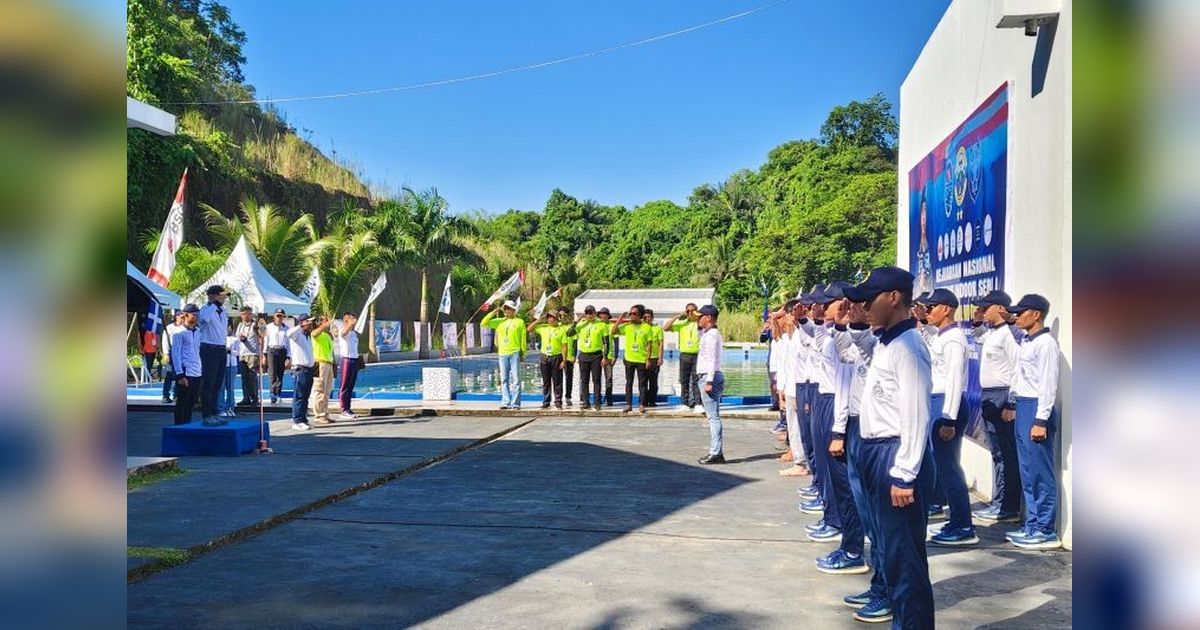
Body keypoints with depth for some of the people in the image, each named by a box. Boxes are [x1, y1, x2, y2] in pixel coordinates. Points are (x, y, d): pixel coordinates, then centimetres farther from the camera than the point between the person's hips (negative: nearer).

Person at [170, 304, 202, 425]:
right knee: (182, 403, 1)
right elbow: (175, 355, -9)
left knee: (191, 404, 11)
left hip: (197, 374, 6)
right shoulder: (179, 332, -6)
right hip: (185, 373, -6)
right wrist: (180, 375, -14)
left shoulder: (197, 332, 13)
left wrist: (202, 370, 10)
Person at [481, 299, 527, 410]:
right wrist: (493, 313, 1)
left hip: (515, 353, -3)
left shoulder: (519, 322, 6)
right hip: (502, 354, 3)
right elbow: (483, 323, 9)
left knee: (515, 379, -5)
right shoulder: (499, 321, 14)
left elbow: (523, 339, 5)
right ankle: (505, 402, 7)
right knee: (504, 379, 4)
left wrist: (523, 353, 0)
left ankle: (515, 403, -4)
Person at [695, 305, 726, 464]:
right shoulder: (707, 333, 18)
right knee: (714, 417, 10)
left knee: (713, 416, -10)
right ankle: (717, 452, 12)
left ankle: (715, 453, -11)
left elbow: (711, 359, -20)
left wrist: (709, 381, -22)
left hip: (709, 377, -10)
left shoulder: (711, 335, -13)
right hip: (707, 377, 10)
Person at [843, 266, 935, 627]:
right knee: (888, 543, 21)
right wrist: (875, 458, 16)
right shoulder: (885, 343, 13)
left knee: (904, 551, -1)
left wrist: (904, 475, -22)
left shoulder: (907, 347, -16)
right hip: (875, 451, 10)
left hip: (896, 456, -10)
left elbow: (916, 416, -21)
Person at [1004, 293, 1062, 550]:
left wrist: (1041, 420, -20)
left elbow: (1048, 383, -17)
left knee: (1040, 472, -4)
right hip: (1023, 408, 10)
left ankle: (1046, 531, 3)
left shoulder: (1045, 343, -13)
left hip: (1036, 409, -10)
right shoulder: (1025, 342, 15)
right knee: (1027, 471, 13)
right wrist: (1012, 404, 23)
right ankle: (1032, 525, 21)